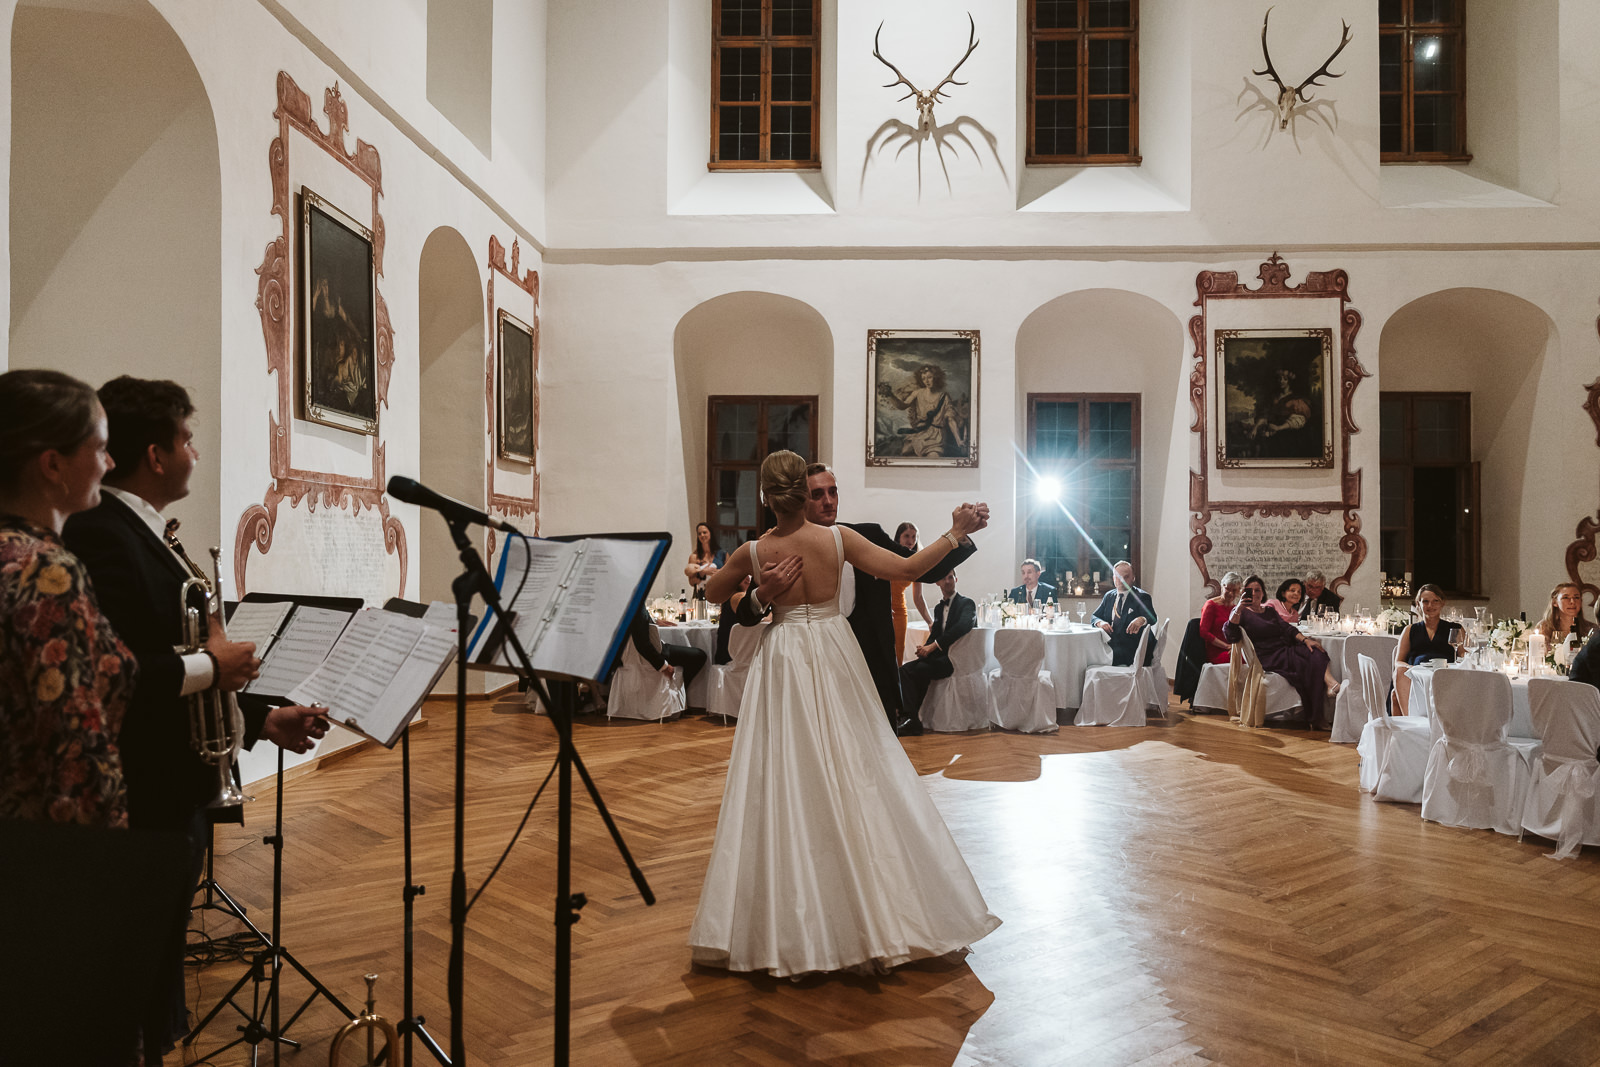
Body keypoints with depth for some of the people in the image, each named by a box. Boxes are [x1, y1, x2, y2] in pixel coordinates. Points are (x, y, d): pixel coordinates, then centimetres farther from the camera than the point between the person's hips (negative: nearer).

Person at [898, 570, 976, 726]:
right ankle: (910, 715, -24)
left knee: (920, 670, -28)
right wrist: (924, 647, -10)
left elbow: (963, 627, -22)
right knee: (905, 669, -16)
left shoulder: (967, 603, -3)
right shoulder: (938, 608, 21)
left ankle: (914, 718, -21)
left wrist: (933, 646, -26)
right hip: (939, 656, 7)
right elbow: (934, 634, 15)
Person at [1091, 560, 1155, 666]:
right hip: (1111, 645, 6)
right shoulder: (1109, 596, 17)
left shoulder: (1141, 596, 0)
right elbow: (1095, 616, 16)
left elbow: (1152, 618, -14)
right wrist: (1100, 622, -10)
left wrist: (1141, 620, -40)